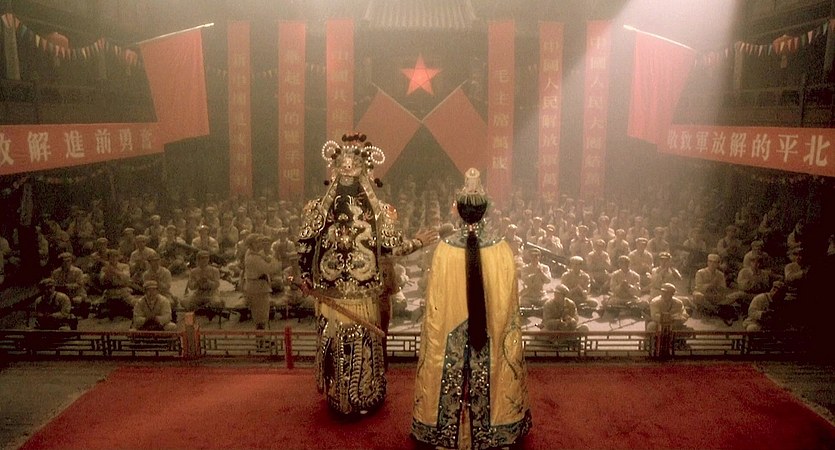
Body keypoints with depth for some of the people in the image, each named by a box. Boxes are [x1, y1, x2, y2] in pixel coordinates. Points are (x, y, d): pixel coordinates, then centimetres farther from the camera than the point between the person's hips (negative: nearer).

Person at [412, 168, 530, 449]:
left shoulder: (444, 249, -16)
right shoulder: (502, 250, -15)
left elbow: (435, 302, -8)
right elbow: (508, 301, -6)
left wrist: (437, 328, 7)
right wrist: (496, 324, 10)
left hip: (452, 336, 0)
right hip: (490, 335, 0)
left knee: (452, 381, 17)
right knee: (486, 382, 17)